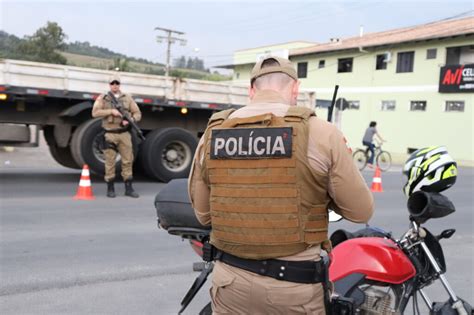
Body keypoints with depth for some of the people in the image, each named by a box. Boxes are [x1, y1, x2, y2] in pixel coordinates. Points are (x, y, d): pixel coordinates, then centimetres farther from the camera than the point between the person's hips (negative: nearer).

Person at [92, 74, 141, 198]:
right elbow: (95, 113, -9)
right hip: (110, 134, -2)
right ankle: (110, 188, 10)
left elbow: (137, 113, 8)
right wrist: (111, 111, -17)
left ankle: (129, 188, 8)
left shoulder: (127, 98, 11)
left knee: (128, 160, 2)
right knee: (110, 162, 1)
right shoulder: (102, 98, 5)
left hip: (125, 133, 2)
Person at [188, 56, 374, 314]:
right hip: (293, 284, -2)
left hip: (230, 278, 3)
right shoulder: (321, 133, -12)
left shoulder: (212, 133, -1)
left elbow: (203, 214, 8)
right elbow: (360, 211, -3)